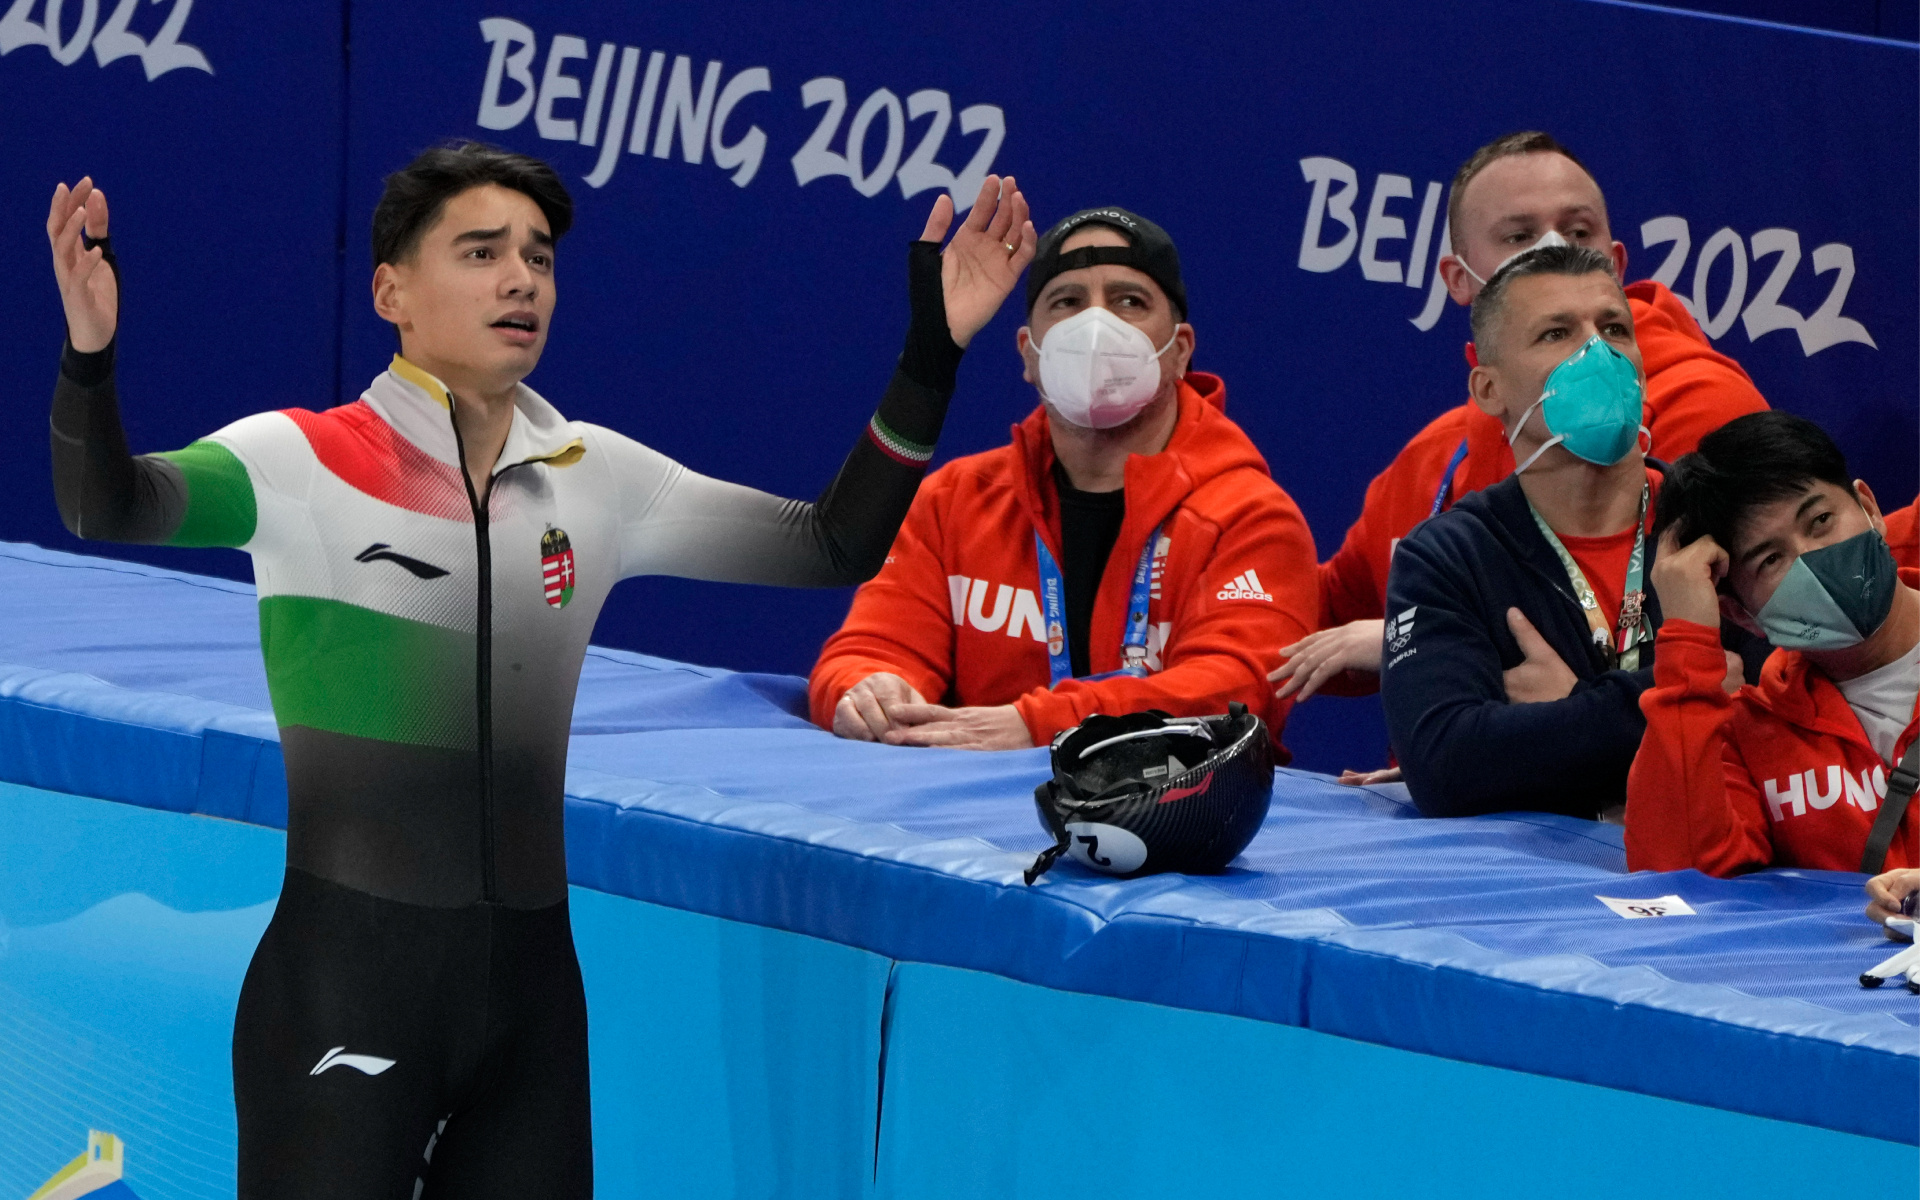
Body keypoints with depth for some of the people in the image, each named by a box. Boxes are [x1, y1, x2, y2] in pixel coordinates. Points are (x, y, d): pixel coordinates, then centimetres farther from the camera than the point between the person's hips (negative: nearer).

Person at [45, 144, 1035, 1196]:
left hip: (529, 981, 5)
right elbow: (110, 507, -21)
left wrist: (931, 352, 4)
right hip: (346, 971, -5)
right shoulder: (307, 462, -5)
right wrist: (89, 357, -41)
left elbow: (832, 545, 14)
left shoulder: (595, 478, 10)